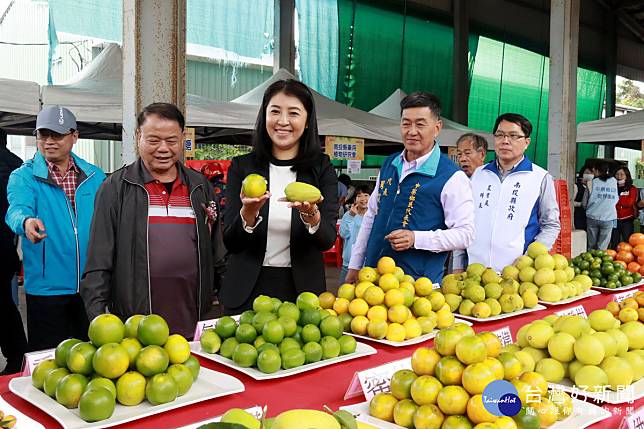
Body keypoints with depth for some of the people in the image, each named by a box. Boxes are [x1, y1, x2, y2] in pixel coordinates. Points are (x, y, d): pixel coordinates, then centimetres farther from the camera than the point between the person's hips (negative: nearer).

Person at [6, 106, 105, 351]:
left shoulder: (95, 176, 5)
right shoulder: (23, 177, -3)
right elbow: (17, 208, -22)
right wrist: (26, 222, -45)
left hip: (91, 285, 3)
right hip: (46, 287, -2)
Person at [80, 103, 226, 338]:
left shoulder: (200, 186, 10)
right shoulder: (116, 187, 0)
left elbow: (216, 252, 15)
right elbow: (99, 260, -2)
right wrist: (97, 316, -8)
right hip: (133, 325, -2)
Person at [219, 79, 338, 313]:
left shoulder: (322, 169, -1)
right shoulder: (241, 167, -1)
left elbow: (328, 240, -10)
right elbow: (230, 242, -6)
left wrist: (311, 215, -30)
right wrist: (249, 213, -25)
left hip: (302, 291, 0)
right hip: (246, 292, 0)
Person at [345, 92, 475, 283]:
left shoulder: (452, 177, -11)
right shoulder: (389, 165, 8)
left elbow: (465, 233, -12)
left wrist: (416, 239, -23)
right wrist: (355, 265, 13)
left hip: (418, 282, -5)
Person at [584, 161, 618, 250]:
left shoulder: (593, 182, -2)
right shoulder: (614, 181, 3)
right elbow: (616, 200, 8)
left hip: (593, 217, 0)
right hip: (608, 217, 0)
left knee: (592, 245, 10)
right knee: (603, 247, 2)